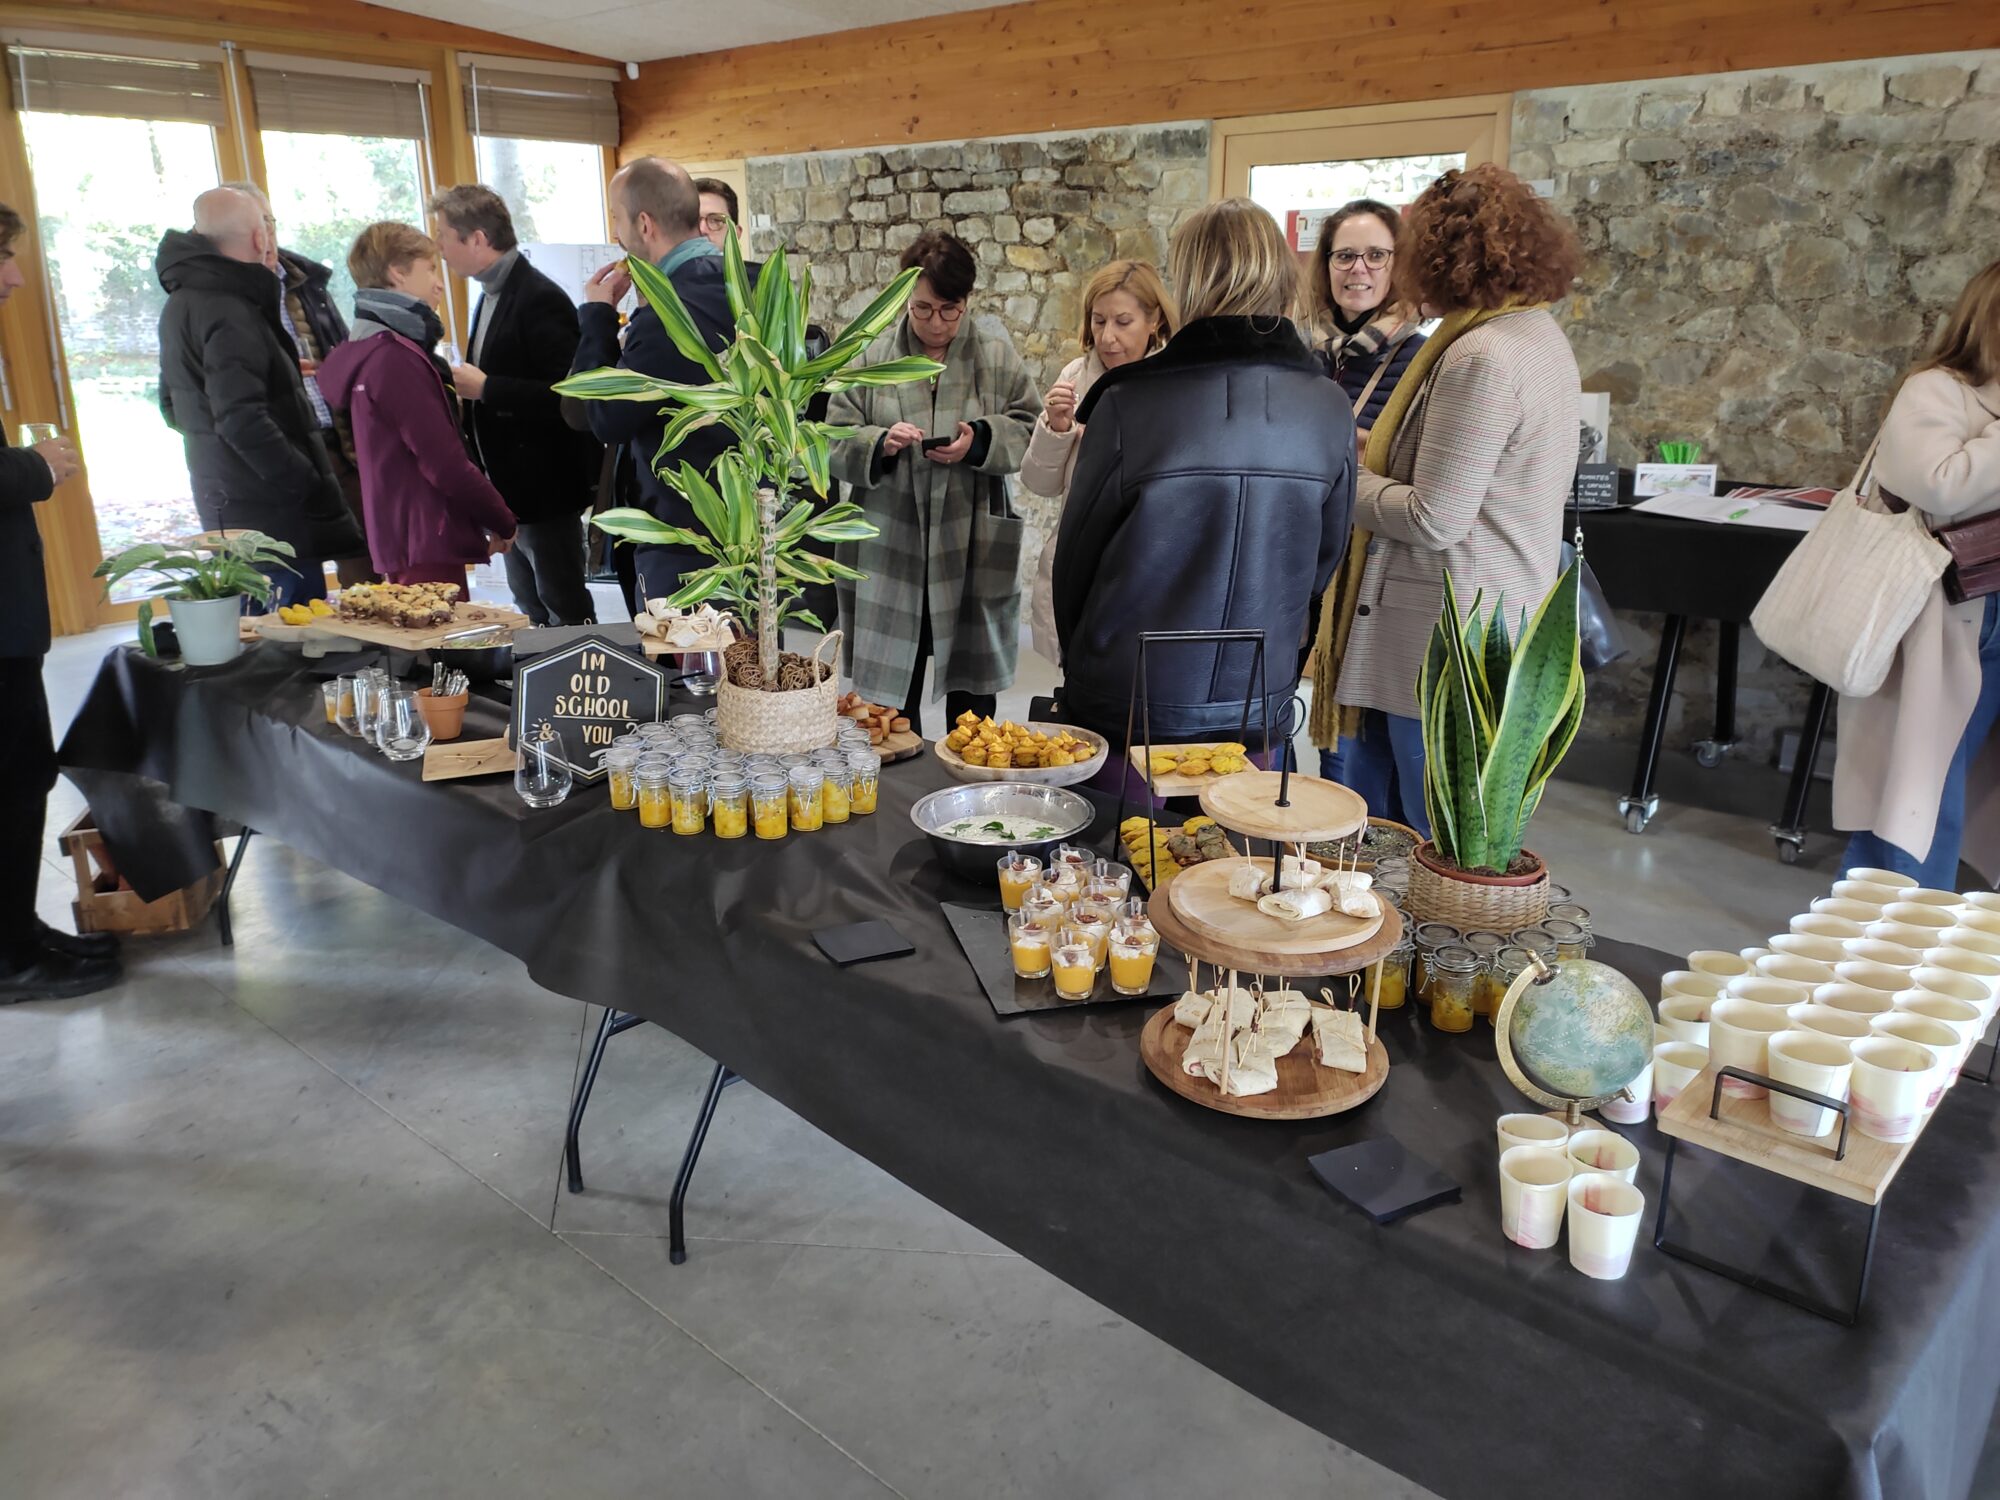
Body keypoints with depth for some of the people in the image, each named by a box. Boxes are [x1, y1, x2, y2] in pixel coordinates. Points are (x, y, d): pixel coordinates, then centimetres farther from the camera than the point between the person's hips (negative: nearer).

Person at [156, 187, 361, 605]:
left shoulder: (181, 303, 15)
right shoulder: (228, 312, -16)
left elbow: (174, 409, 24)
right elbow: (242, 421, -24)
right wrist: (312, 487, -18)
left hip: (222, 505, 10)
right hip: (271, 513, -10)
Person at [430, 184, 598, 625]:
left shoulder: (540, 299, -17)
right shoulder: (492, 295, 13)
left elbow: (564, 396, -25)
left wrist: (485, 388, -22)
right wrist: (465, 384, 7)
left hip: (545, 489, -10)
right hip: (511, 490, 10)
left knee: (565, 613, 0)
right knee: (531, 612, 16)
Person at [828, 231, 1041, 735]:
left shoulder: (995, 353, 4)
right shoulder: (874, 356, 4)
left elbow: (1029, 429, 3)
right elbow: (836, 442, 3)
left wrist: (980, 441, -15)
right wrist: (879, 443, -17)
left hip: (971, 555, 0)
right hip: (890, 554, 0)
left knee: (971, 696, 9)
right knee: (890, 699, 8)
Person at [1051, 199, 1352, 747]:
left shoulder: (1126, 403, -15)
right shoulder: (1330, 411, -6)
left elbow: (1076, 557, -4)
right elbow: (1323, 561, 6)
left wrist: (1078, 659, 14)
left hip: (1124, 708, -2)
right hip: (1257, 716, 3)